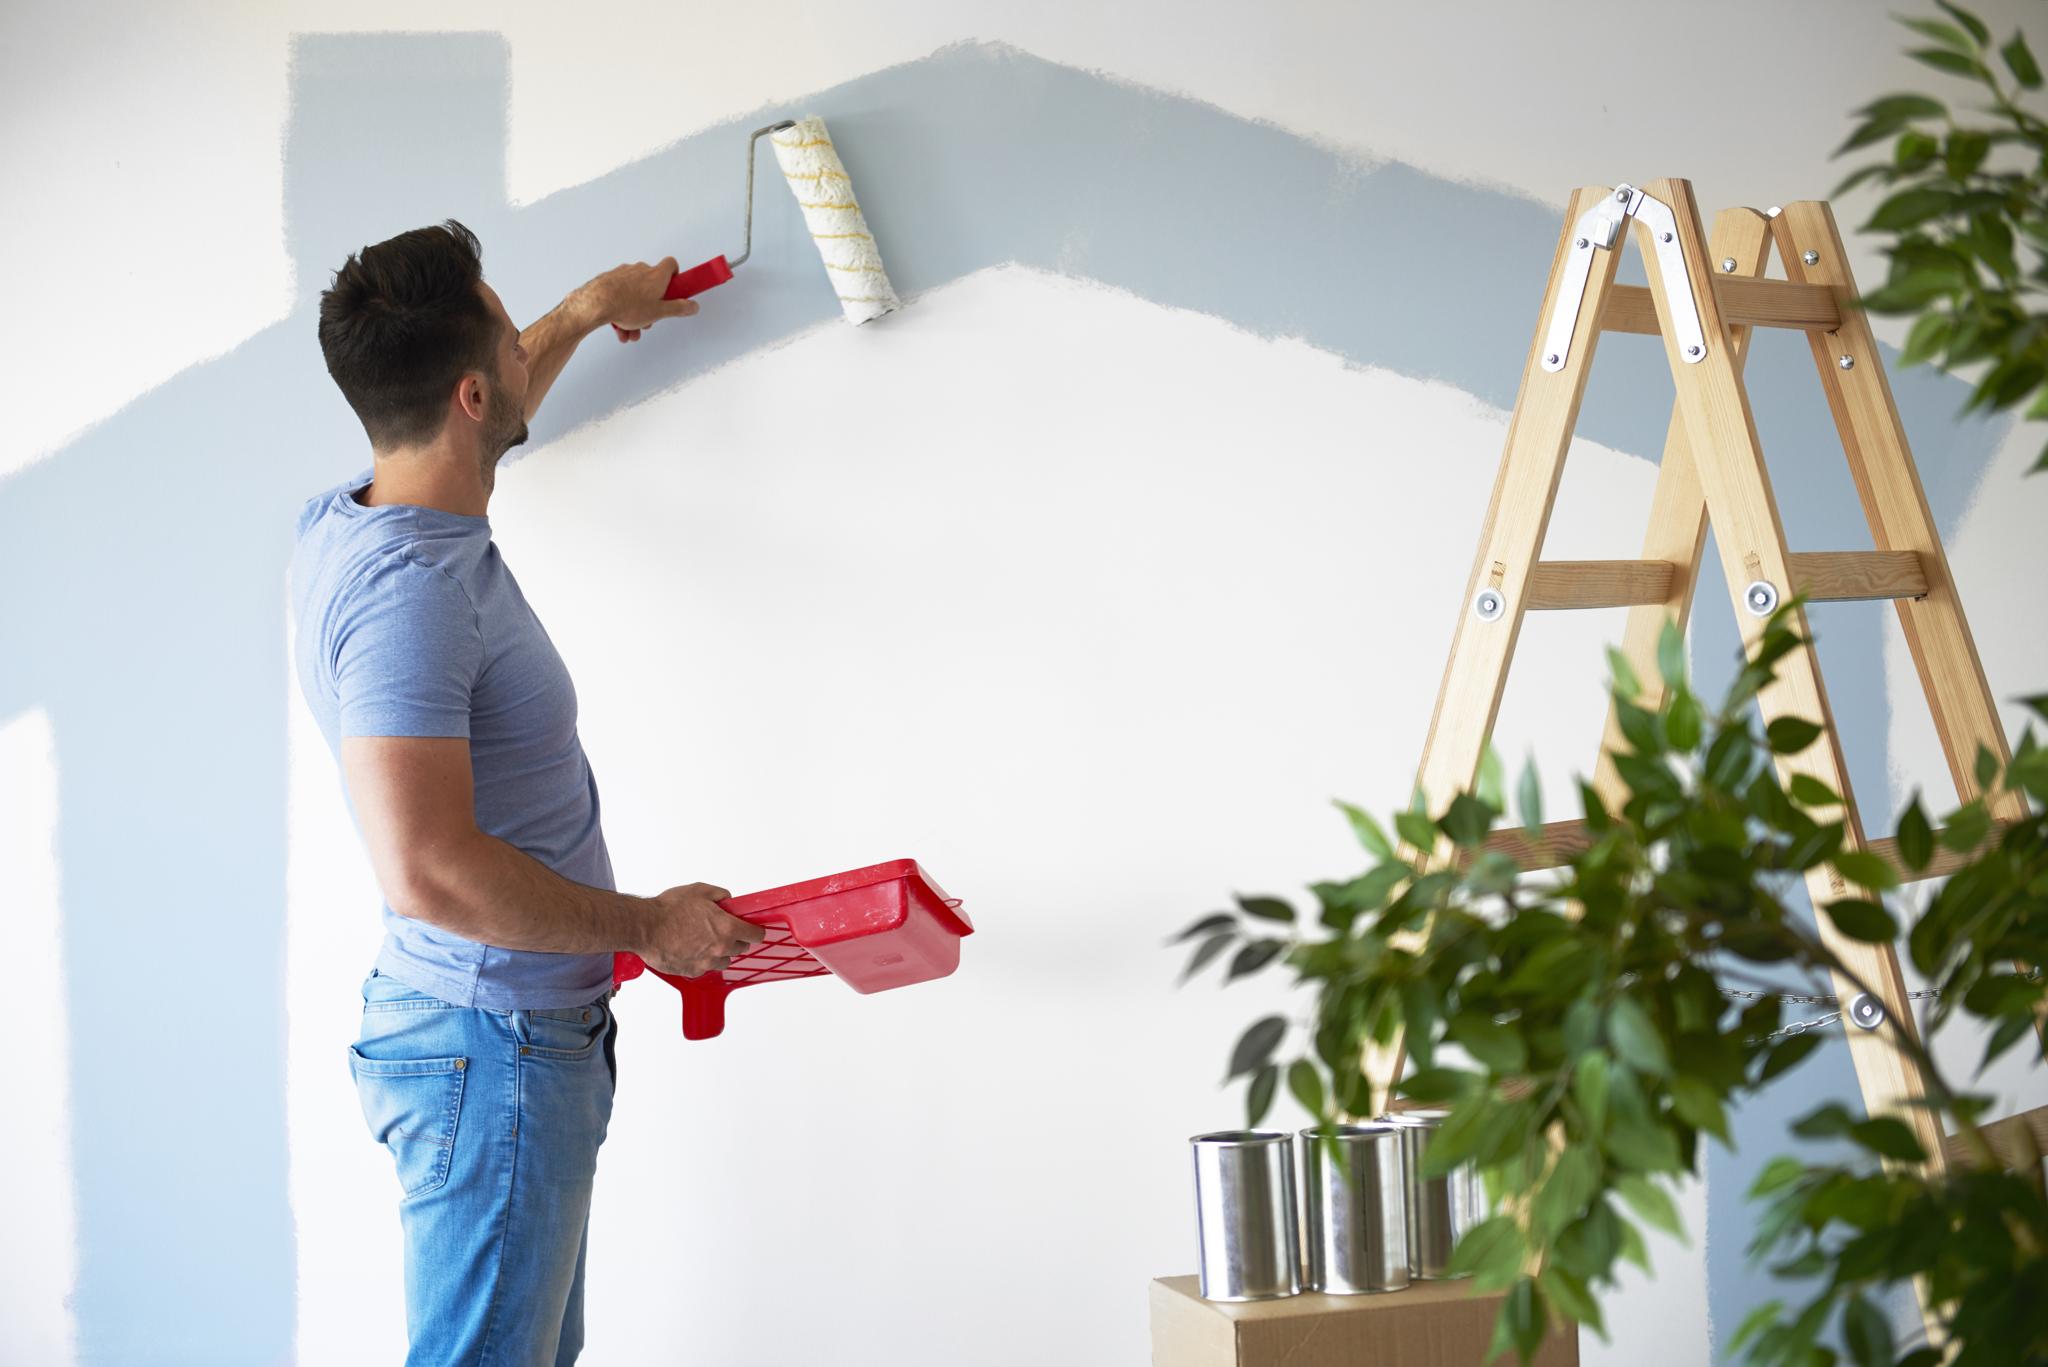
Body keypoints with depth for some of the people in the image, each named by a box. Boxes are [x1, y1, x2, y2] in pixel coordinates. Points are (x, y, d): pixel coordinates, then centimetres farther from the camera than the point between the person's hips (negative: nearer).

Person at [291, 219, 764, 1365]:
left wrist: (588, 312, 44)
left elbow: (477, 416, 33)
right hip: (493, 1053, -10)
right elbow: (429, 872, -32)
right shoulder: (404, 589, -25)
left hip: (534, 1039, 10)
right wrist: (649, 924, -20)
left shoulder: (351, 521, 7)